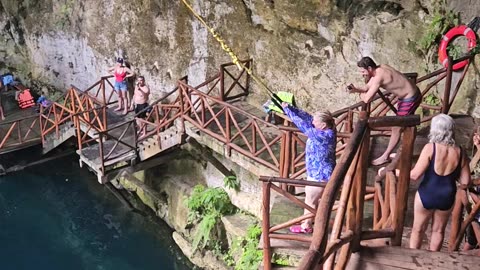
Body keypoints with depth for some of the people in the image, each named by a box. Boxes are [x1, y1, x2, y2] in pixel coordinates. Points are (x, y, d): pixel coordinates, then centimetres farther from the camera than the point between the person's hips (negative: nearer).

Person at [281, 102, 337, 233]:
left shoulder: (325, 136, -30)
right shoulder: (324, 131, -3)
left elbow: (303, 125, -28)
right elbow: (306, 117, -2)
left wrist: (287, 109, -22)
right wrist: (290, 107, -11)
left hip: (320, 175, -10)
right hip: (317, 172, 10)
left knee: (310, 200, 8)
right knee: (311, 197, 26)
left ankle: (306, 226, 26)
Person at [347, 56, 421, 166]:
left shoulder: (378, 77, -30)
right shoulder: (379, 69, -1)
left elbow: (367, 99, -34)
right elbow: (367, 87, 6)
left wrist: (361, 95, -11)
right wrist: (355, 89, -14)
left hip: (410, 99, -10)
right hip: (412, 93, 10)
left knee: (396, 128, 0)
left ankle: (385, 157, 12)